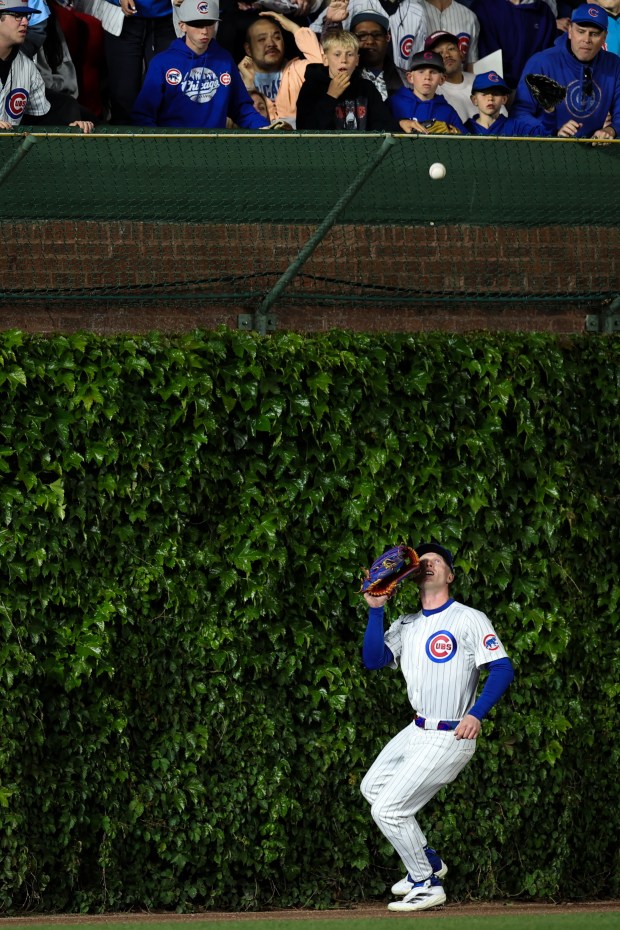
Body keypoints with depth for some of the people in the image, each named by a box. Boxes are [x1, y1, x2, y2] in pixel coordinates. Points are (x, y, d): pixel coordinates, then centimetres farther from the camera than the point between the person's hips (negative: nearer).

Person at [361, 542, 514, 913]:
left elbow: (502, 668, -17)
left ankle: (427, 885, 5)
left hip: (451, 738, -9)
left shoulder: (469, 619, -9)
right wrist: (376, 609, -9)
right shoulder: (406, 625, 12)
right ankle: (428, 860, 29)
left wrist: (477, 714, -30)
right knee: (372, 787, 21)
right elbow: (374, 659, -1)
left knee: (388, 809, -9)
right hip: (418, 731, 9)